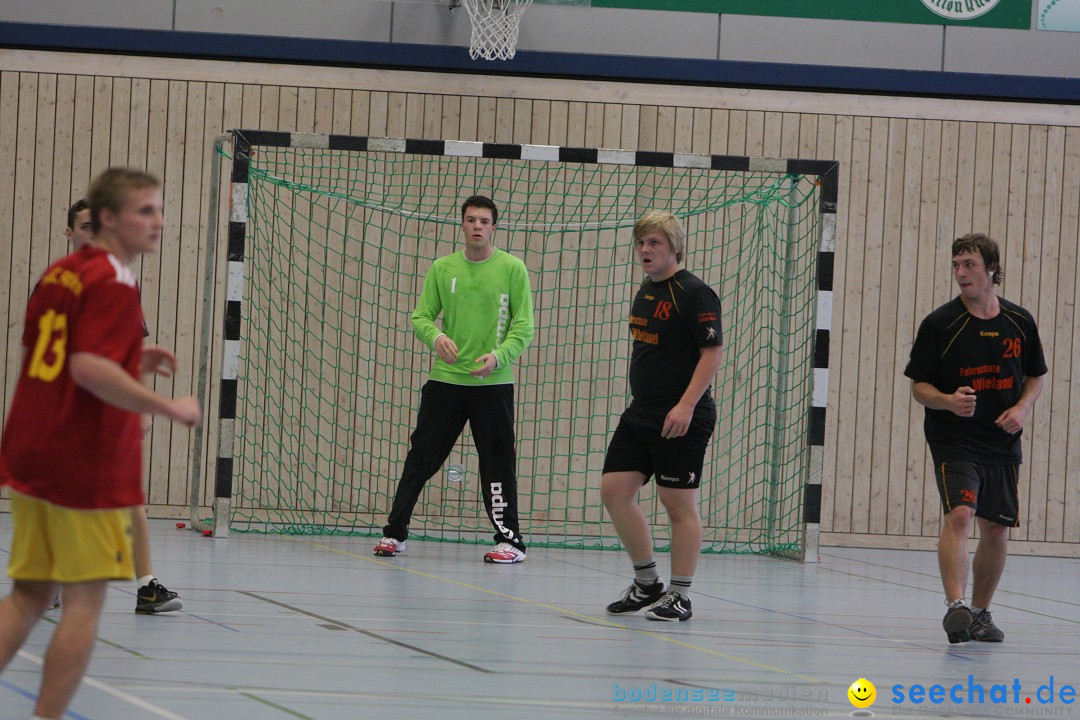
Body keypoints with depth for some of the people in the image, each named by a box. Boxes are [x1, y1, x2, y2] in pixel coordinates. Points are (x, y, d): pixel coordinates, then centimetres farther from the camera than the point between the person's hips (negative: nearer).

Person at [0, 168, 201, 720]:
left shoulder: (59, 273, 13)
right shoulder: (113, 283, -14)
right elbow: (88, 368, -26)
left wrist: (132, 364, 19)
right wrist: (168, 407, -20)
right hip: (88, 466, -8)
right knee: (84, 600, 1)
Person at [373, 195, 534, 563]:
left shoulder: (513, 269, -1)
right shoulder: (442, 268, 6)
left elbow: (524, 326, -2)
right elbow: (421, 316, 6)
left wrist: (498, 356, -18)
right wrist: (436, 337, -16)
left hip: (493, 383, -2)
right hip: (445, 379, 2)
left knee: (497, 462, -1)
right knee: (421, 457, 3)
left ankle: (510, 539, 6)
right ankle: (394, 531, 10)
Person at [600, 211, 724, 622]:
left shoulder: (694, 294, -12)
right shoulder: (646, 292, 14)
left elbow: (713, 352, -16)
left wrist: (686, 405, -23)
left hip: (682, 419, -9)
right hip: (640, 414, 9)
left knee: (678, 503, -4)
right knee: (614, 489, 3)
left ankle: (680, 596, 5)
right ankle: (646, 583, 15)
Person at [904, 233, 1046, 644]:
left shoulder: (1020, 322, 4)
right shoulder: (939, 324, -6)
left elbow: (1035, 376, 16)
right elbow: (919, 386, -4)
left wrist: (1024, 407, -4)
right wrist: (949, 402, -24)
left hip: (1003, 443, 4)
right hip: (953, 441, -4)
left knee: (997, 529, 10)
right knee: (959, 515, -23)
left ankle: (980, 612, 27)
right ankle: (956, 606, -31)